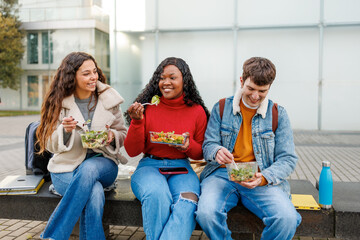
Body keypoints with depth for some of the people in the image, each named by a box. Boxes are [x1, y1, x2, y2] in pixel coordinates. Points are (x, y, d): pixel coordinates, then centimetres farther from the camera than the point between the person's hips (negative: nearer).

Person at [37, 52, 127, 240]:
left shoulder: (109, 99, 3)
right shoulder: (59, 102, 0)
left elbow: (123, 134, 10)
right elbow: (50, 144, 1)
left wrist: (112, 137, -14)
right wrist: (65, 130, -20)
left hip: (103, 163, 2)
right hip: (66, 168, -1)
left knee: (88, 168, -35)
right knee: (95, 193, -34)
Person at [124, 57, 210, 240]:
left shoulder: (197, 111, 3)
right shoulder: (147, 107, 0)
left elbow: (200, 153, 13)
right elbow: (132, 151, 1)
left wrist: (188, 146, -10)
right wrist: (137, 121, -14)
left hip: (181, 167, 1)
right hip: (150, 166, 0)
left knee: (187, 201, -31)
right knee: (157, 195, -33)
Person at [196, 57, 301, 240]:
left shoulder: (278, 114, 7)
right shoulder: (221, 108, 8)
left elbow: (288, 159, 4)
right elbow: (208, 145, 6)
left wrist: (264, 178, -17)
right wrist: (217, 152, -20)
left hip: (263, 180, 0)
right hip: (222, 174, 0)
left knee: (287, 218, -29)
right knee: (206, 212, -31)